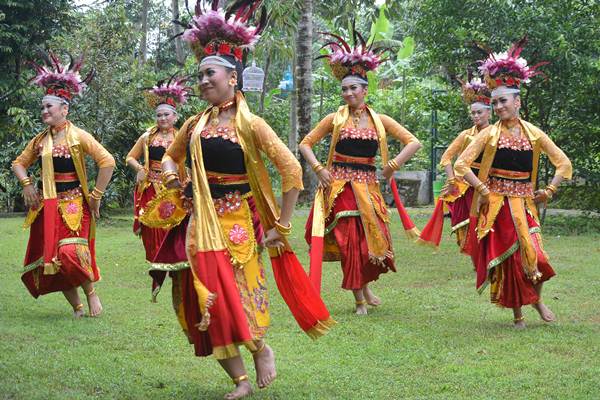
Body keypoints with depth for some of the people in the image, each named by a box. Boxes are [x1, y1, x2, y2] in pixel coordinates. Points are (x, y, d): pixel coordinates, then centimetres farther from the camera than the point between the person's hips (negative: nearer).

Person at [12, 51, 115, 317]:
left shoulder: (78, 136, -8)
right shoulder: (40, 140, 9)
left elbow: (107, 162, -12)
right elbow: (19, 163, 19)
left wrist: (95, 196, -10)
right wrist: (27, 183, 0)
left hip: (73, 204, -6)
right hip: (46, 206, 6)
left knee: (71, 253, -21)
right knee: (50, 259, 2)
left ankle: (90, 292, 6)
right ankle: (76, 306, 15)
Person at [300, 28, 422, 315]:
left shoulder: (379, 120, 4)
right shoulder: (335, 119, 2)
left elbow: (413, 143, 5)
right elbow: (305, 144, 7)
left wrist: (393, 165, -6)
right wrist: (319, 169, -6)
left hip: (368, 185, 2)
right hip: (340, 185, -2)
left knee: (371, 237, 2)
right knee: (349, 240, -5)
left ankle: (365, 286, 26)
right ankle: (359, 297, 4)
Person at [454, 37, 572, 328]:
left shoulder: (534, 134, 4)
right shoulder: (489, 134, -1)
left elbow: (563, 163, 9)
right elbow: (461, 165, -5)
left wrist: (549, 190, 1)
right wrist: (482, 189, -12)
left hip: (523, 203, 1)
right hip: (495, 205, -1)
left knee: (533, 255, -9)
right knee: (507, 258, 0)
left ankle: (536, 299, 20)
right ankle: (517, 313, 14)